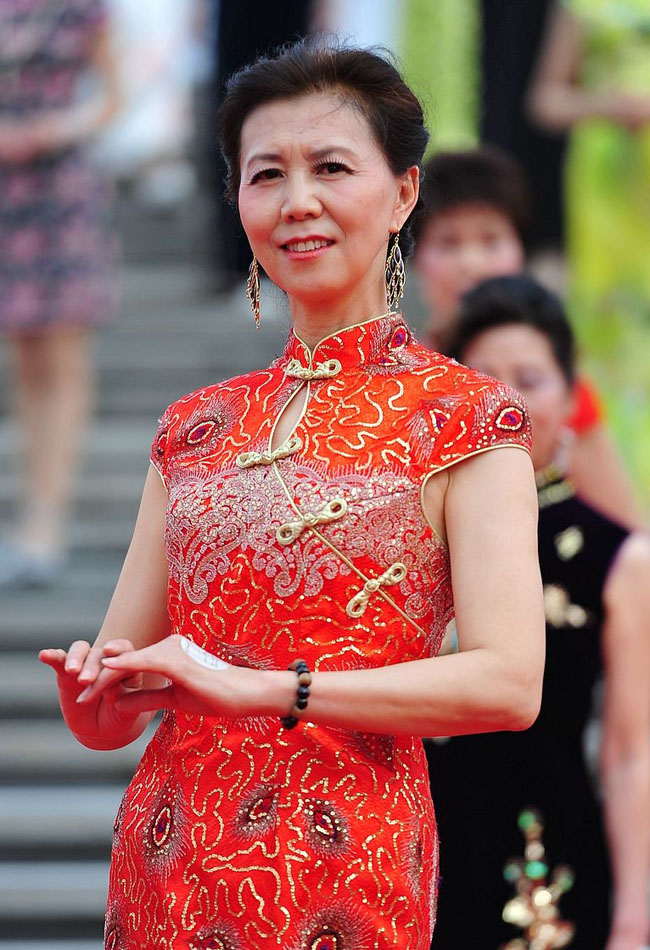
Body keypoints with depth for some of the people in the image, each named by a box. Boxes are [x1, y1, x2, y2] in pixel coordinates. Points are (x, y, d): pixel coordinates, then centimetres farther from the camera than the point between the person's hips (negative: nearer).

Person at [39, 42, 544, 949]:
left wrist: (260, 688, -19)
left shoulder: (462, 416, -2)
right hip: (168, 868, 5)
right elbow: (109, 715, 13)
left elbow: (508, 682, -15)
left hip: (340, 873, -5)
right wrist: (99, 694, -11)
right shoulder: (197, 426, 13)